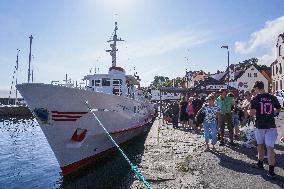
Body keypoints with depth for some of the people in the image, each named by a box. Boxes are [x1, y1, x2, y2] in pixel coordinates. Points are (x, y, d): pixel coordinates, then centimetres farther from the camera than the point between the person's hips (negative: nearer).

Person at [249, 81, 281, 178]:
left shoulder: (255, 98, -9)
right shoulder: (272, 97, 1)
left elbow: (251, 113, -16)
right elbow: (278, 109, 15)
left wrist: (257, 112, 5)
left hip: (259, 126, -2)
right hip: (271, 126, 2)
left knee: (260, 145, 17)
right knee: (270, 147, 1)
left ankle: (260, 163, 31)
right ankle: (271, 170, -2)